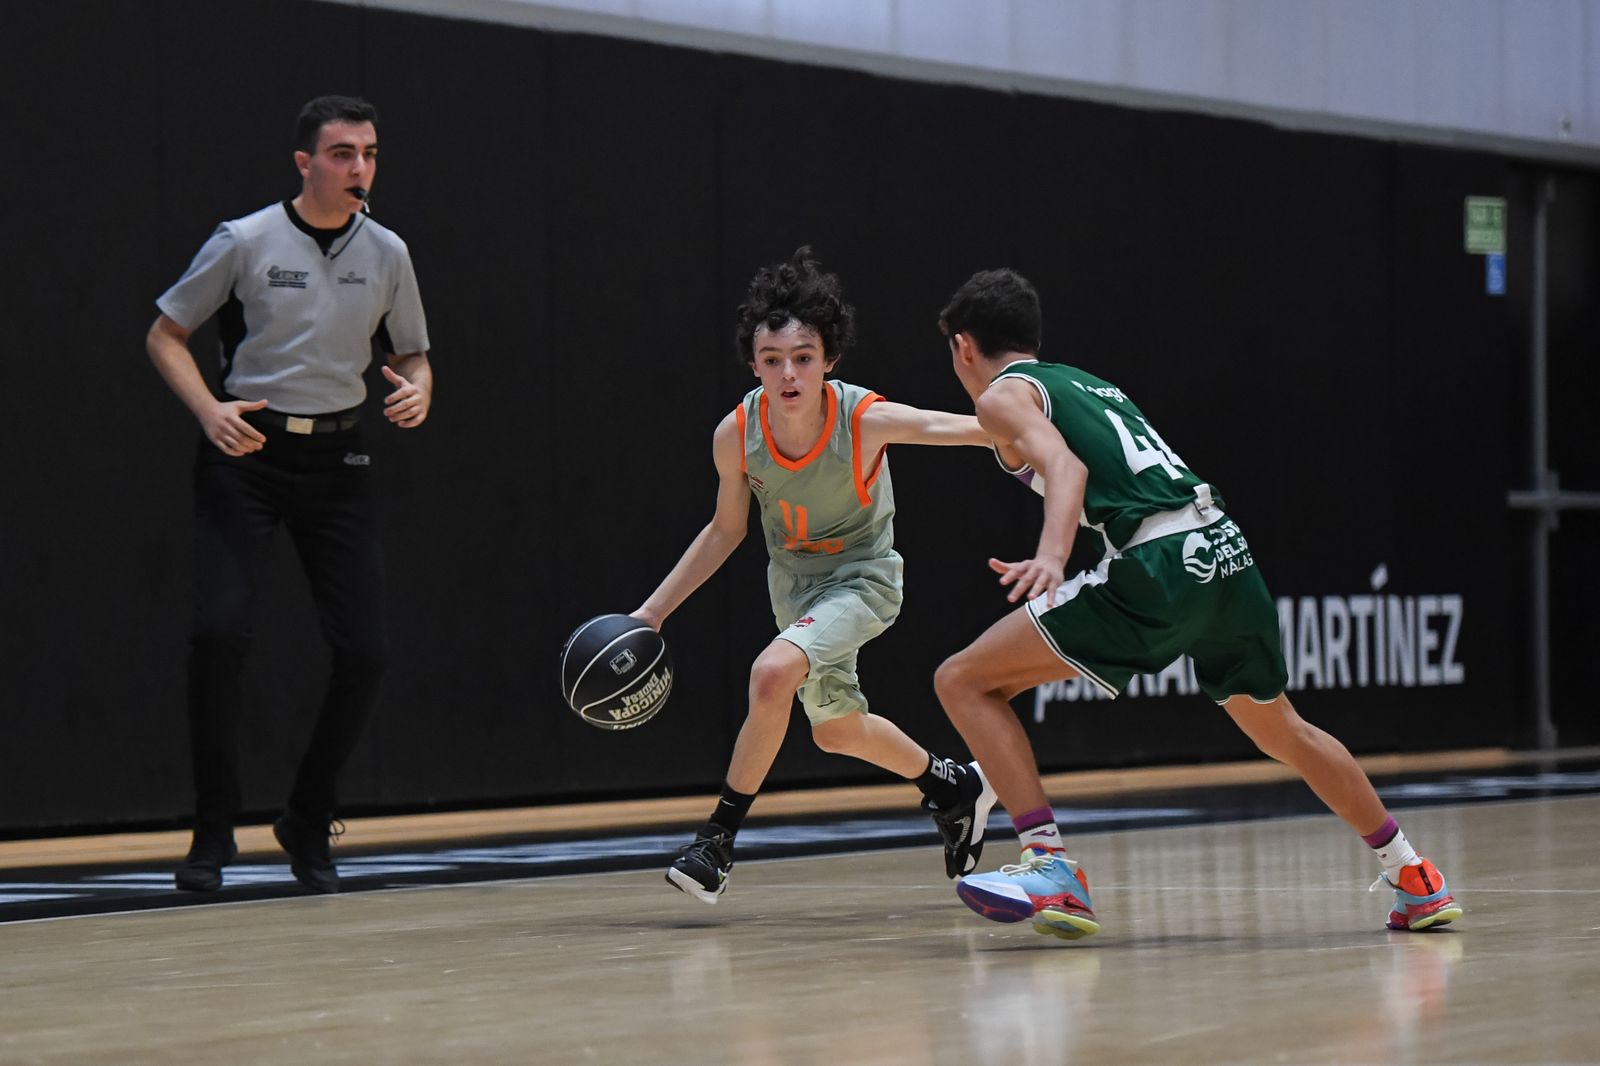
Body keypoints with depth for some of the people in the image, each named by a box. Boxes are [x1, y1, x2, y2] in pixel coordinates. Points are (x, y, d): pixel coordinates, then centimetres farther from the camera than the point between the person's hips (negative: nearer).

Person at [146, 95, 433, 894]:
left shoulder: (386, 254, 5)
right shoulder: (245, 242, -5)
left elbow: (411, 353, 17)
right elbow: (165, 334, 2)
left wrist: (417, 389, -7)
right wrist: (209, 410, -14)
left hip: (336, 455, 3)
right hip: (247, 448, -3)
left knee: (365, 649, -5)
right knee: (218, 630, -18)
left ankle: (309, 824, 15)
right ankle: (214, 829, -3)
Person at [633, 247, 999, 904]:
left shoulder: (866, 419, -30)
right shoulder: (735, 435, -19)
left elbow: (962, 427, -28)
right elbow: (726, 530, -2)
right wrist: (652, 611, -3)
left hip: (862, 575, -5)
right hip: (792, 579, 5)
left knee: (774, 673, -31)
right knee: (836, 729, 22)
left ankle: (718, 838, -16)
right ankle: (954, 790, 49)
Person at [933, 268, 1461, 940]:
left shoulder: (1003, 396, 8)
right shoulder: (1087, 384, 30)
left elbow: (1067, 467, -12)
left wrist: (1051, 557, -28)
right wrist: (1056, 569, 47)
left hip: (1164, 569, -8)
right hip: (1228, 552, 8)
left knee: (963, 681, -1)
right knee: (1282, 732, 31)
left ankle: (1050, 869, -12)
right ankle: (1414, 882, 39)